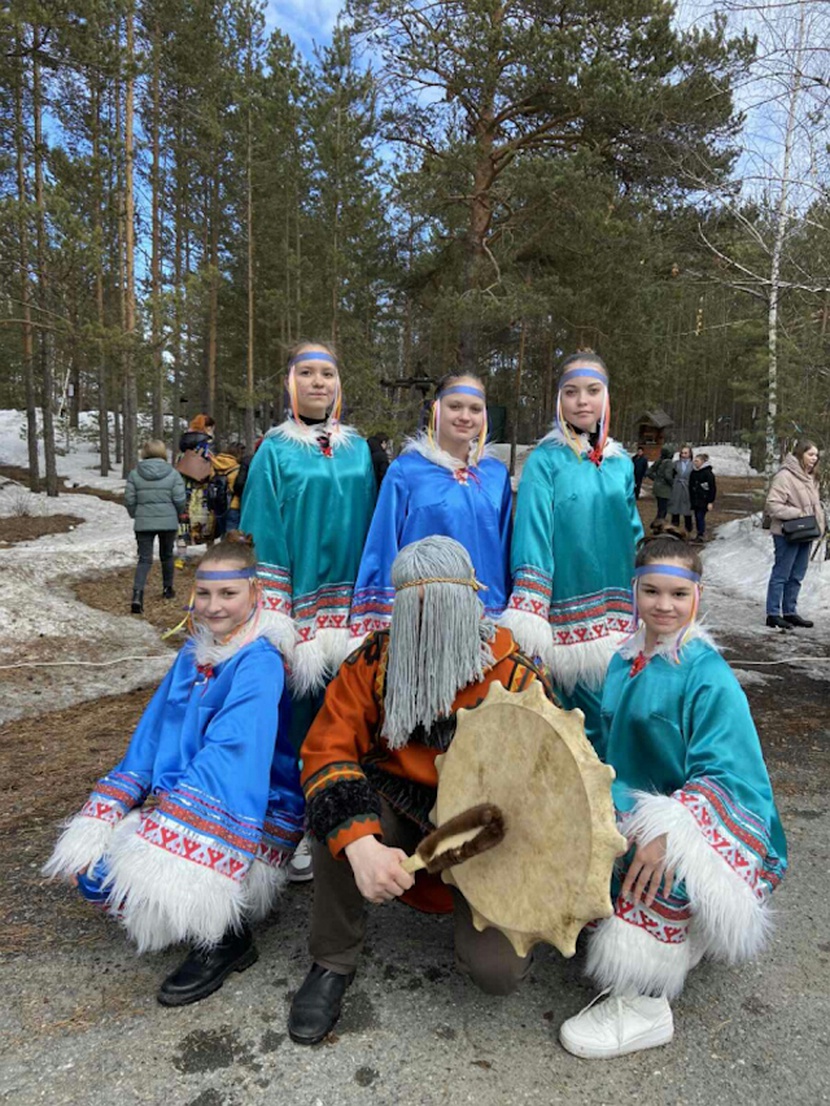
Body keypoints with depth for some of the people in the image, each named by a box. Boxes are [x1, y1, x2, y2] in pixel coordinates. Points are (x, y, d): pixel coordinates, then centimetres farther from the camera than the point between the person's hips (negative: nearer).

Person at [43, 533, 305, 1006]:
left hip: (251, 814, -7)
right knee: (94, 869, -4)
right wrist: (103, 821, 0)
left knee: (145, 875, -25)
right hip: (181, 802, 8)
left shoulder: (259, 664, -20)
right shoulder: (196, 651, 4)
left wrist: (168, 833, -33)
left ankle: (226, 938, 0)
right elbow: (155, 732, 5)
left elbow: (230, 758, -28)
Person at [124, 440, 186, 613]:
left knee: (144, 559, 1)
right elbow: (180, 499, -8)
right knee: (167, 556, 20)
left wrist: (135, 515, 16)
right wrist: (177, 514, 12)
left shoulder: (135, 474, -3)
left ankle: (137, 594, -16)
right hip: (168, 522, 0)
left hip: (143, 523, 0)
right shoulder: (172, 474, -5)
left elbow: (129, 499, -3)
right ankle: (167, 589, 33)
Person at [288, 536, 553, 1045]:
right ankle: (333, 962, -5)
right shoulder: (374, 660, -12)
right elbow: (327, 752, -19)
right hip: (396, 807, 1)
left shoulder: (516, 677, -14)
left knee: (498, 970, -18)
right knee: (335, 816, -31)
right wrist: (361, 846, -35)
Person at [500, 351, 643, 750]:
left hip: (617, 617, 5)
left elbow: (634, 536, 17)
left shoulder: (620, 463, 10)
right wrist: (528, 619, -21)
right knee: (583, 710, 2)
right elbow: (532, 535, -13)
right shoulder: (545, 460, -5)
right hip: (568, 618, -5)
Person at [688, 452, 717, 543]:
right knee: (697, 517, 8)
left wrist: (711, 502, -14)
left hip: (704, 500, -6)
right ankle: (699, 534, 17)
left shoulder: (708, 473, -11)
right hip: (695, 500, 6)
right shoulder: (693, 473, 9)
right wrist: (690, 500, 14)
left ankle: (702, 535, -2)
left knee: (700, 516, -9)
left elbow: (713, 488, -11)